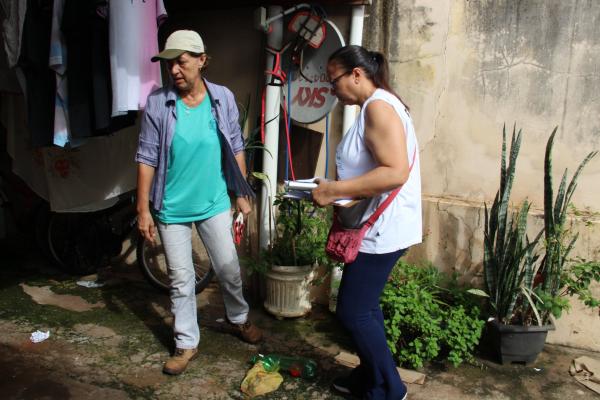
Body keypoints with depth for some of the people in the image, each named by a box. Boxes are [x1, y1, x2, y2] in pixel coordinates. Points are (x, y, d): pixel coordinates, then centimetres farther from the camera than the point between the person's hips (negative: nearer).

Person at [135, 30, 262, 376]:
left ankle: (239, 319, 41)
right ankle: (187, 344, 28)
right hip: (172, 208, -1)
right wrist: (143, 210, -6)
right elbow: (147, 158, -6)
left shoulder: (223, 98, -4)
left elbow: (236, 149, 4)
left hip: (215, 204, 1)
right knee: (181, 281, 10)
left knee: (229, 269, 13)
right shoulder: (157, 102, -9)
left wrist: (242, 194, 6)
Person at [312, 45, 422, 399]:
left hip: (383, 228, -10)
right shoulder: (375, 106, 15)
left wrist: (333, 190, -24)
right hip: (377, 226, 10)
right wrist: (335, 188, 9)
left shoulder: (378, 106, -17)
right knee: (364, 305, 18)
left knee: (353, 311, 0)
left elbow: (395, 172, -28)